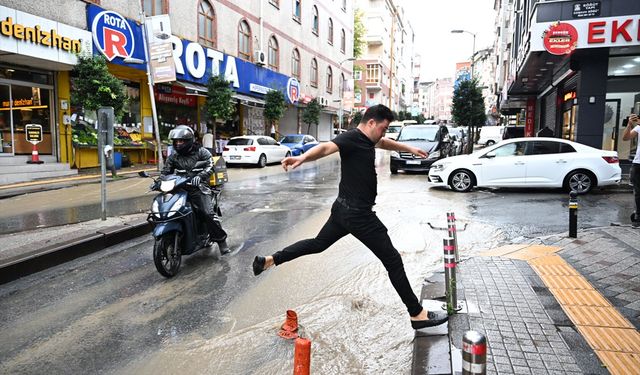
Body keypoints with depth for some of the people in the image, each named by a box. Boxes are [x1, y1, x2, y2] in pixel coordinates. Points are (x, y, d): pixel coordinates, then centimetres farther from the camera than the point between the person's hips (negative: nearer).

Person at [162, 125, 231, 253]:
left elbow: (210, 165, -11)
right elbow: (166, 171, 15)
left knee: (208, 214, -20)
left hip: (199, 188, -4)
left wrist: (199, 176, -29)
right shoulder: (173, 156, 15)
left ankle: (221, 240, -8)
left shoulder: (201, 152, 3)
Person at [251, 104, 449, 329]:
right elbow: (326, 147, -38)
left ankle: (269, 260, 28)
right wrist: (303, 157, -58)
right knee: (393, 260, -1)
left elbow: (385, 143, 35)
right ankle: (418, 315, 10)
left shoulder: (367, 139, 12)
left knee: (318, 243, 24)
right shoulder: (351, 138, -18)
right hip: (358, 214, -10)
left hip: (345, 209, 10)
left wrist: (409, 148, 43)